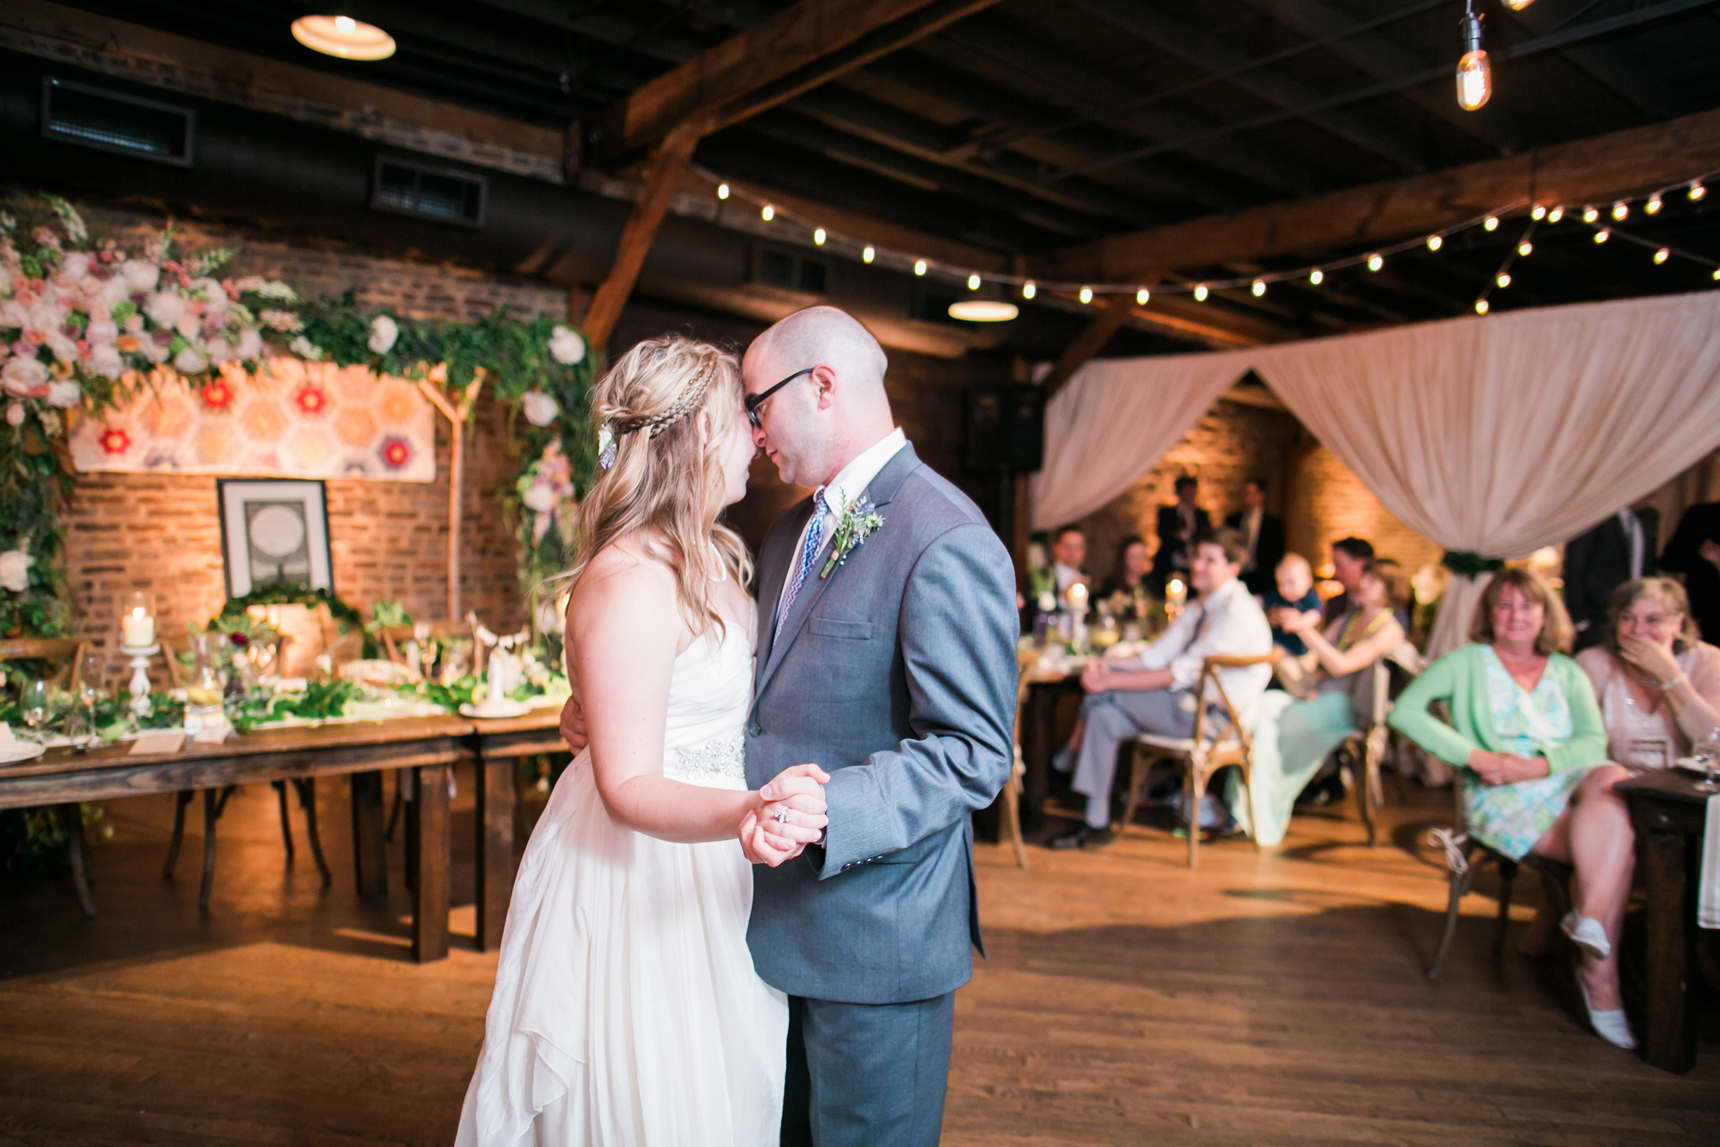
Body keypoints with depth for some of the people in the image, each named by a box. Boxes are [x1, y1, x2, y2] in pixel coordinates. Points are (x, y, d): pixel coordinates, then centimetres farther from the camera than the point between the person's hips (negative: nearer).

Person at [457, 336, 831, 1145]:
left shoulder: (708, 557, 6)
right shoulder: (629, 581, -25)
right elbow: (628, 785, -26)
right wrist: (746, 812, -41)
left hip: (705, 859, 9)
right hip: (640, 875, -9)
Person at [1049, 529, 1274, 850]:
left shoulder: (1238, 613, -15)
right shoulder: (1200, 607, 15)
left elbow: (1182, 673, -21)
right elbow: (1157, 655, 10)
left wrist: (1109, 681, -21)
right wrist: (1104, 666, -7)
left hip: (1217, 716, -9)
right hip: (1193, 702, 9)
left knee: (1105, 696, -18)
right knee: (1106, 716, -10)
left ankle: (1068, 756, 2)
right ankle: (1096, 823, -8)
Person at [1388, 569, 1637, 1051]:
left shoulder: (1568, 673, 22)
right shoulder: (1469, 662, 12)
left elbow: (1593, 743, 7)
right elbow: (1405, 711, -2)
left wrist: (1533, 766, -13)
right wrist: (1476, 757, -10)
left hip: (1569, 785, 4)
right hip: (1502, 801, -4)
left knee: (1613, 778, -30)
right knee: (1617, 840, -26)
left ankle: (1589, 916, -22)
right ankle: (1601, 975, -23)